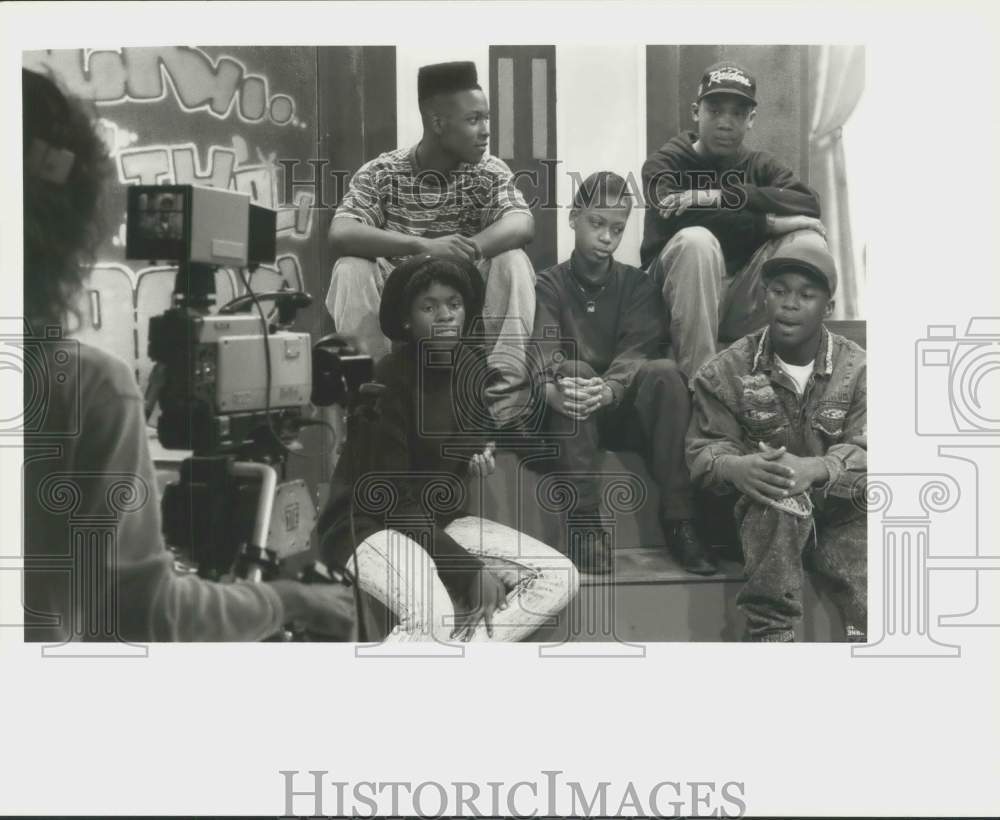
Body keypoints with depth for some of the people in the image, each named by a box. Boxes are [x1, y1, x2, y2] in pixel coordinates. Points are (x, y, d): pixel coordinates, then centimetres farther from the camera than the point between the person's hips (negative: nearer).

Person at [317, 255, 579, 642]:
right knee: (433, 618, -36)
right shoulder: (388, 381, -18)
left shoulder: (474, 365, 2)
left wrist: (480, 451, -1)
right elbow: (391, 500, -19)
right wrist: (470, 569, -22)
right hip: (371, 525, -7)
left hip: (443, 520, 8)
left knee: (559, 577, -11)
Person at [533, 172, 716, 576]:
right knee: (575, 371, -33)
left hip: (626, 411, 1)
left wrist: (609, 389, -36)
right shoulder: (550, 284, 3)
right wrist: (552, 390, -41)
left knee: (665, 372, -29)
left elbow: (637, 350, -12)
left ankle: (678, 519, -27)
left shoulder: (636, 283, 6)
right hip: (572, 419, -1)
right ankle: (585, 521, -31)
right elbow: (544, 351, -16)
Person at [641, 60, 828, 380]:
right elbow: (685, 218, -21)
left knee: (806, 239, -17)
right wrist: (769, 223, -22)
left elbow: (809, 204, -12)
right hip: (679, 301, -3)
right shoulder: (664, 164, 2)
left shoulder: (760, 165, 11)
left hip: (742, 304, 3)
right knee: (696, 240, -32)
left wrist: (723, 195, -23)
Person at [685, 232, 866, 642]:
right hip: (761, 514, -1)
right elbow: (704, 450, -6)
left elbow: (863, 453, -11)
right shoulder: (728, 370, -3)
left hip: (837, 512, 1)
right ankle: (771, 632, -31)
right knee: (779, 500, -36)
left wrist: (815, 469, -34)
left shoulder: (857, 369, -2)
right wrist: (736, 467, -32)